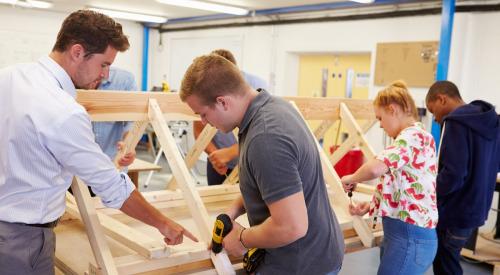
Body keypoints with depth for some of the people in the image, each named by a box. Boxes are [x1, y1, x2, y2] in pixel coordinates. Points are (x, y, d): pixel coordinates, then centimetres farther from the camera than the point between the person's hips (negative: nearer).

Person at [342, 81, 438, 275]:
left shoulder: (413, 136, -16)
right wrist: (369, 206, 7)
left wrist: (351, 179, -13)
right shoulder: (414, 137, 17)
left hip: (409, 237, -10)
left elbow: (376, 168, -33)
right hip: (402, 232, 10)